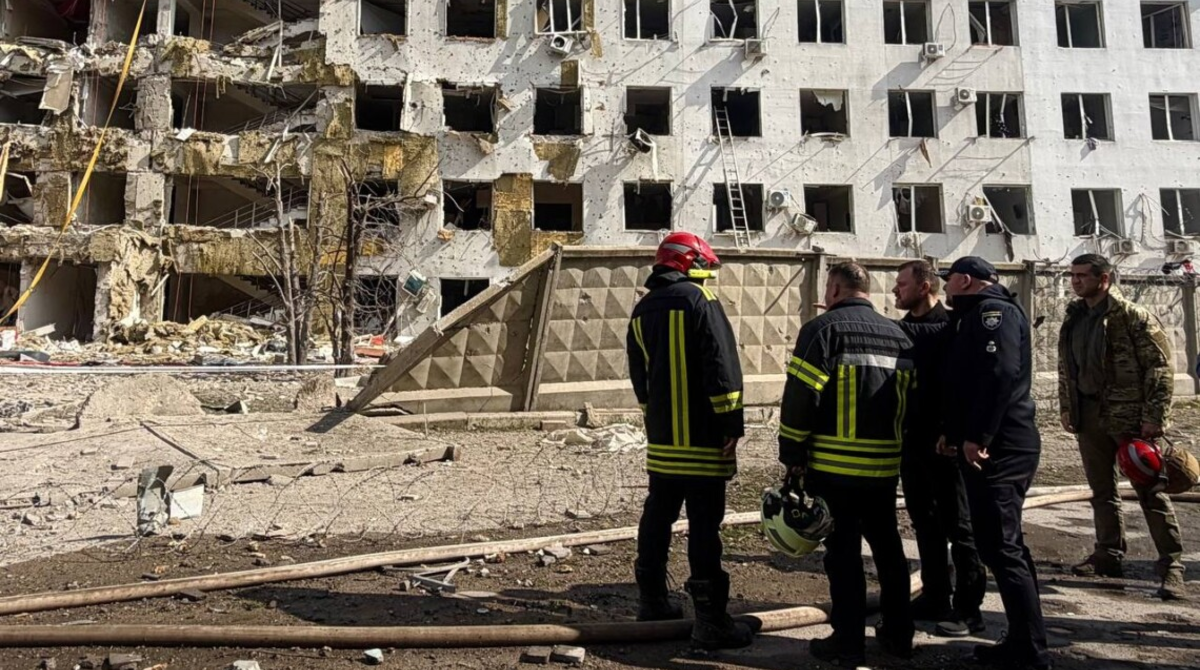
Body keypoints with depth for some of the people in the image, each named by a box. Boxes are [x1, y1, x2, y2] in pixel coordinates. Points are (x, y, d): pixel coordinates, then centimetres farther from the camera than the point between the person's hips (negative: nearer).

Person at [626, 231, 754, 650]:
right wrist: (732, 423, -13)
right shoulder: (699, 301, -10)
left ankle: (652, 602, 26)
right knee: (704, 527, -4)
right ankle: (710, 621, 1)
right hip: (703, 440, -7)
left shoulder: (641, 311, 11)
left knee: (657, 518, 15)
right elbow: (722, 366, -17)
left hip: (661, 440, 7)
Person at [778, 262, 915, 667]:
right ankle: (898, 634, 27)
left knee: (843, 551, 2)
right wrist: (896, 445, 16)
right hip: (885, 465, 6)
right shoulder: (899, 335, 12)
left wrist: (792, 454, -7)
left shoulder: (824, 328, -8)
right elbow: (911, 397, 11)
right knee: (888, 547, 17)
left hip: (834, 466, -6)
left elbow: (801, 395, -14)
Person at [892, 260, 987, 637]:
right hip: (912, 441, 7)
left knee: (958, 525, 2)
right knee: (925, 523, 14)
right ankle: (935, 597, 25)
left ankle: (968, 608, 10)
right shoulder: (901, 328, 11)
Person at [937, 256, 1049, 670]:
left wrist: (977, 436, -25)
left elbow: (1002, 371, -25)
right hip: (1001, 445, 11)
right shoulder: (981, 315, 21)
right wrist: (955, 433, 14)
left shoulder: (993, 310, -11)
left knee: (1001, 547, -7)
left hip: (998, 448, -11)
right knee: (1004, 544, 15)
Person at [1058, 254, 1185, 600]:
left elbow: (1160, 367, -12)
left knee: (1149, 490, -1)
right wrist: (1067, 409, 12)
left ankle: (1172, 563, 8)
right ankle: (1109, 554, 25)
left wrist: (1154, 417, -16)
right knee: (1101, 490, 14)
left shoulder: (1133, 316, -10)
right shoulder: (1073, 318, 10)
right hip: (1089, 415, 7)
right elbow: (1065, 367, 16)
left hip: (1129, 416, -6)